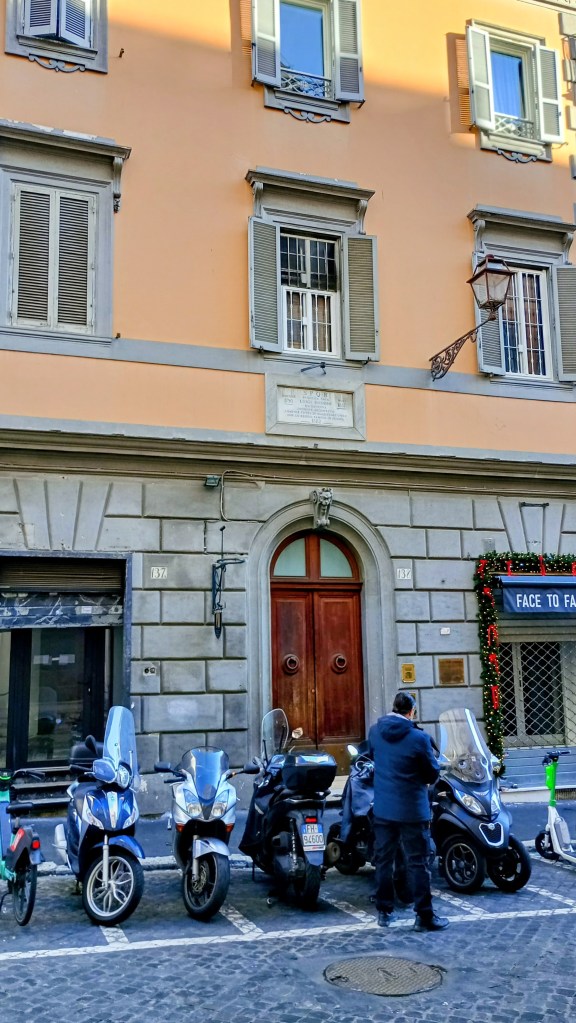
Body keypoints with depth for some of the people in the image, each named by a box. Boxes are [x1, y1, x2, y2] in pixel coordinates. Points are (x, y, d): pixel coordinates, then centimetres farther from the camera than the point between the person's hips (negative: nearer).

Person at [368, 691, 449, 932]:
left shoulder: (375, 731, -4)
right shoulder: (419, 738, -18)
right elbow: (433, 774, -8)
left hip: (382, 809, 5)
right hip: (412, 810, -4)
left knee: (383, 860, 14)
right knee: (418, 863, 4)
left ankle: (384, 911, 23)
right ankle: (424, 916, 9)